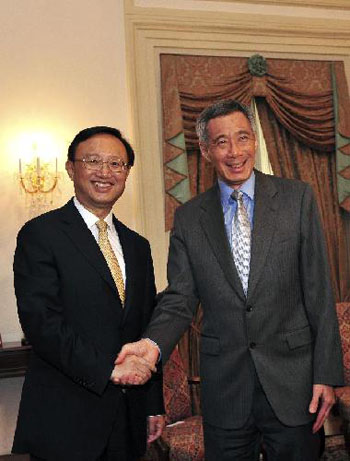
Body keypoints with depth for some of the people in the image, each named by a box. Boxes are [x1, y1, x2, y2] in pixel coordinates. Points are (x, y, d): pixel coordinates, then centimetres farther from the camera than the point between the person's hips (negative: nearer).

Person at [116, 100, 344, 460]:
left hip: (292, 381, -1)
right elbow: (180, 299, 1)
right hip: (224, 386, 1)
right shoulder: (188, 218, 3)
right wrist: (153, 343, -20)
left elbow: (318, 291, -2)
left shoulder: (296, 198, -1)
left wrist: (326, 374, -5)